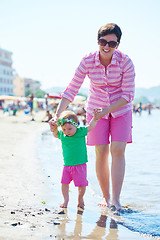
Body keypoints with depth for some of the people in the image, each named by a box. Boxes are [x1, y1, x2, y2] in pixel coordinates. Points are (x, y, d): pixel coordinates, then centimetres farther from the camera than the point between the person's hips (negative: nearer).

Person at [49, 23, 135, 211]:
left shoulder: (125, 62, -20)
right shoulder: (88, 61, -16)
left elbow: (128, 95, -16)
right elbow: (71, 90, -12)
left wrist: (107, 110, -27)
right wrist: (57, 115, -21)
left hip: (120, 109, -1)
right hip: (96, 110, 1)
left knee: (118, 150, -13)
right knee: (101, 153, -4)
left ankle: (116, 199, -10)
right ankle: (105, 197, 13)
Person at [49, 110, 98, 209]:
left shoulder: (80, 132, -8)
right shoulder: (62, 135, 1)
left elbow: (91, 126, 2)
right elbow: (55, 134, 22)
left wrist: (95, 118, -12)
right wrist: (54, 128, 3)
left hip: (80, 165, -3)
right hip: (67, 165, 3)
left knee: (82, 184, 1)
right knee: (64, 182, 2)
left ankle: (80, 198, 27)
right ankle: (66, 200, 21)